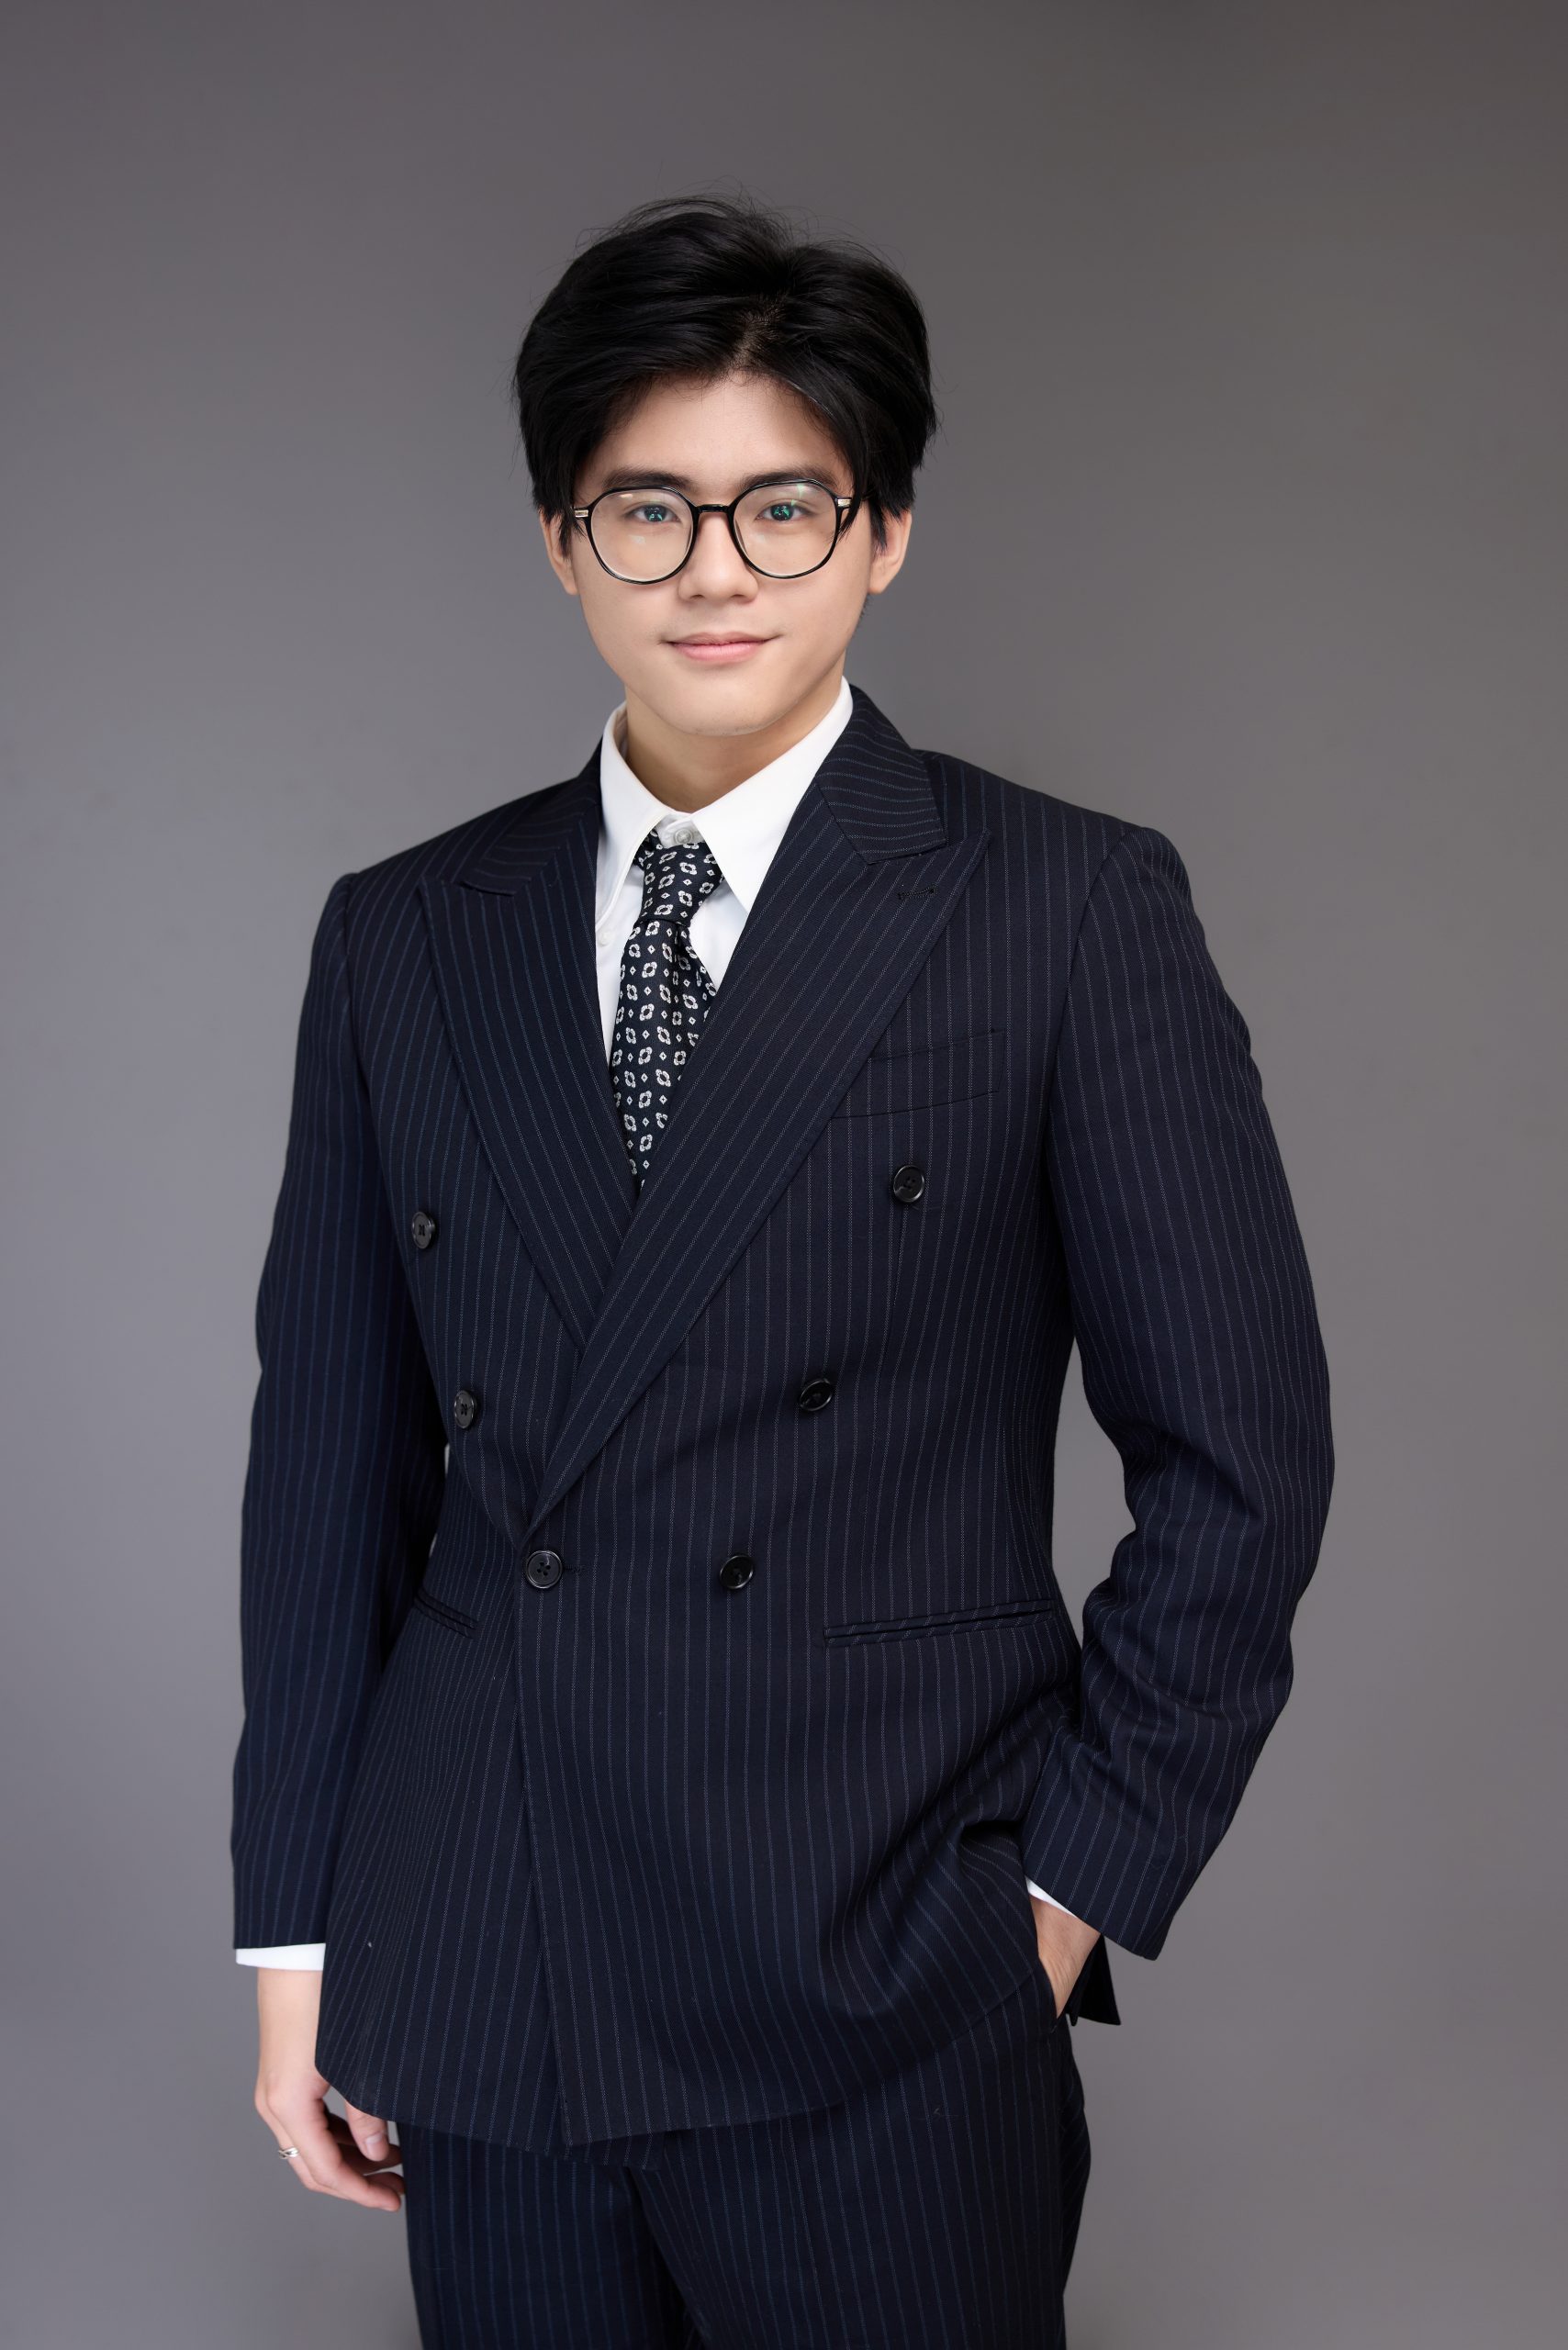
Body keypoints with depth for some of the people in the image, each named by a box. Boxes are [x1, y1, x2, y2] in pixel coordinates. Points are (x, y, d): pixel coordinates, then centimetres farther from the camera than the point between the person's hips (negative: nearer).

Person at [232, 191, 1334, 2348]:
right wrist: (299, 1937, 7)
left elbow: (1241, 1459, -3)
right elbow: (332, 1455, 7)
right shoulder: (400, 940, 5)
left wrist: (1079, 1879, -3)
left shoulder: (1075, 912, -5)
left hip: (887, 2025, -3)